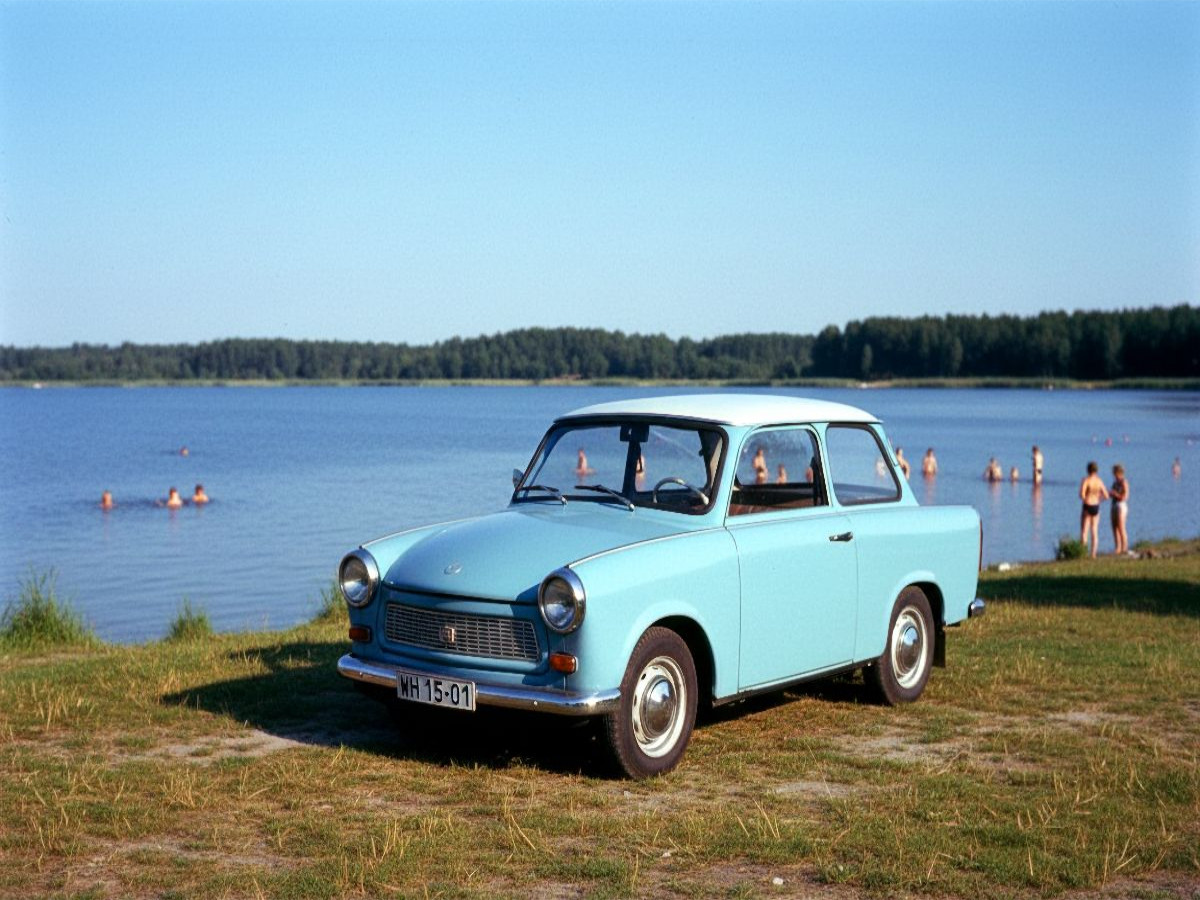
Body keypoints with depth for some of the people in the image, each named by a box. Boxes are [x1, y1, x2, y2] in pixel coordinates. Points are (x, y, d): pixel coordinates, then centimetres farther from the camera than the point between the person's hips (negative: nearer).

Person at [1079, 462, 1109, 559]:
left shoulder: (1085, 480, -12)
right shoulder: (1100, 481, 2)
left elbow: (1081, 495, -23)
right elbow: (1106, 496, 4)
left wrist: (1084, 498, 0)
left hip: (1087, 507, -4)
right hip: (1096, 507, 4)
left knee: (1084, 531, 2)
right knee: (1094, 532, 10)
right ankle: (1093, 554, 8)